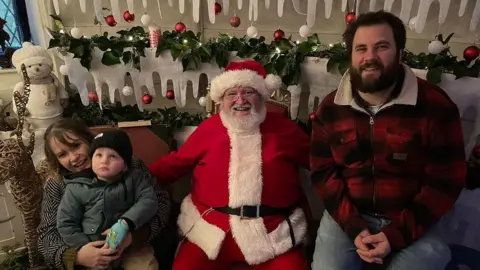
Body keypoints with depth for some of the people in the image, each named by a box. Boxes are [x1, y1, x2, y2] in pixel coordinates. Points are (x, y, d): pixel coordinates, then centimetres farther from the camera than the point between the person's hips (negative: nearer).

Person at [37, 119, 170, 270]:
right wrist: (75, 256, -24)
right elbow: (48, 234, -4)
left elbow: (161, 201, -10)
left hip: (134, 247, -1)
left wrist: (132, 233, -26)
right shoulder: (56, 185, -3)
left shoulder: (128, 164, -10)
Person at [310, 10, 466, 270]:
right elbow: (323, 172, -2)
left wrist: (397, 234, -15)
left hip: (411, 223, 0)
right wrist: (353, 227, -13)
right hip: (347, 217, 1)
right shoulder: (330, 108, -4)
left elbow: (445, 181, -7)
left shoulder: (436, 106, -10)